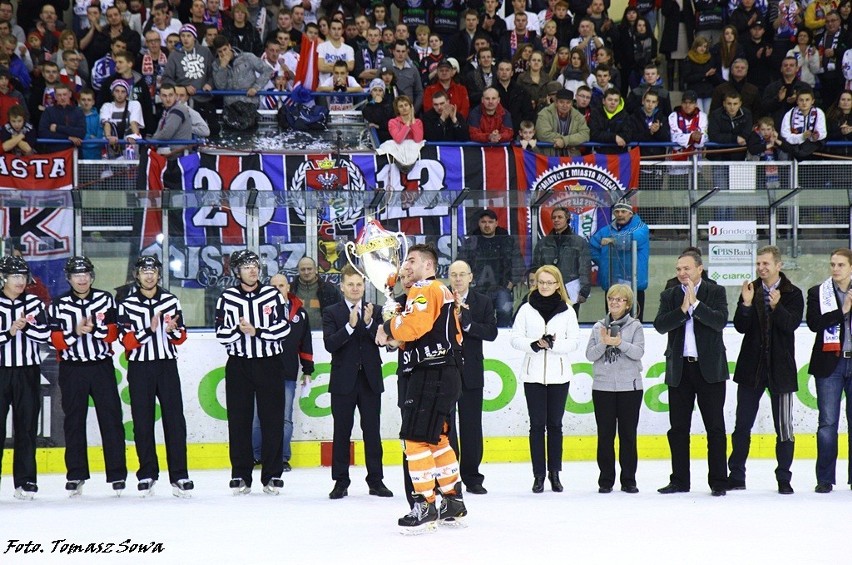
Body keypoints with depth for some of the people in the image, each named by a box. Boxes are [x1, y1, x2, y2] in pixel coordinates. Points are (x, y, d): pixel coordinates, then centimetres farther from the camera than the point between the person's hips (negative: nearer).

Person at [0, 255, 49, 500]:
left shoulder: (34, 303, 7)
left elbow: (44, 334, -1)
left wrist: (26, 325, -15)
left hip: (28, 372, 2)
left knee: (27, 426, 3)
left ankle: (26, 480, 7)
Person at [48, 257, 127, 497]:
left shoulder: (105, 299, 6)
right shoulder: (59, 305, 4)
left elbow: (113, 333, -1)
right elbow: (56, 340, -3)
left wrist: (94, 328, -17)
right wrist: (76, 332, -18)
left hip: (102, 367, 0)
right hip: (72, 369, 0)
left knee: (111, 418, -3)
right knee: (74, 421, 3)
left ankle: (117, 474, 0)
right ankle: (76, 475, 10)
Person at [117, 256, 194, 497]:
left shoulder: (171, 301, 8)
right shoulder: (127, 305, 1)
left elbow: (181, 336, 9)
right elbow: (127, 341, -7)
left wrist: (172, 330, -13)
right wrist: (149, 329, -20)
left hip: (167, 366, 1)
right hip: (140, 368, -1)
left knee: (174, 420, -4)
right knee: (142, 422, 1)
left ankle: (179, 475, -3)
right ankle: (147, 474, 11)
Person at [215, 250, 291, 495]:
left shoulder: (272, 295, 3)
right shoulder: (227, 298, 3)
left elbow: (283, 328, -5)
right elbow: (221, 334, -2)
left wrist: (256, 331, -15)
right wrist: (238, 330, -21)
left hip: (269, 364, 0)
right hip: (238, 365, 0)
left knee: (272, 420, 0)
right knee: (239, 421, 2)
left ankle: (272, 475, 6)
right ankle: (240, 476, 8)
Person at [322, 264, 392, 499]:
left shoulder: (375, 311, 8)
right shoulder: (331, 313, 2)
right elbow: (330, 344, -11)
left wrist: (369, 323, -17)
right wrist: (350, 326, -22)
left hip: (370, 380, 2)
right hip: (343, 382, -2)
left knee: (372, 431, 4)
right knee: (342, 432, 2)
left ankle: (376, 480, 9)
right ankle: (341, 482, 6)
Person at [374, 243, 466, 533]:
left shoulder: (425, 290, -8)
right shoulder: (441, 292, 24)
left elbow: (414, 325, -24)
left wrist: (388, 329, -6)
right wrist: (398, 340, 7)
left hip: (431, 375, -11)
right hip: (443, 375, 11)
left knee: (416, 438, -10)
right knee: (436, 439, 18)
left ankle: (425, 505, -11)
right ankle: (454, 503, 23)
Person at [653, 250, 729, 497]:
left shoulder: (715, 292, 2)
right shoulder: (669, 296, 9)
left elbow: (720, 321, -13)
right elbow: (660, 325, -4)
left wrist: (695, 304, -17)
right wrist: (683, 309, -16)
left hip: (709, 368, -3)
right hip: (679, 369, 3)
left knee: (715, 427, 1)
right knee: (678, 428, 6)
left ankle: (718, 481, 5)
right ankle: (679, 480, 14)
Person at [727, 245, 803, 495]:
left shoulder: (793, 294, -1)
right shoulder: (750, 291, 5)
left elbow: (792, 324, -15)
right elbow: (741, 327, -3)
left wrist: (777, 307, -31)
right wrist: (746, 304, -19)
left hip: (780, 367, -2)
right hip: (751, 367, 2)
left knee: (784, 426, 2)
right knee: (742, 425, 5)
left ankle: (784, 478, 9)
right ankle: (736, 476, 12)